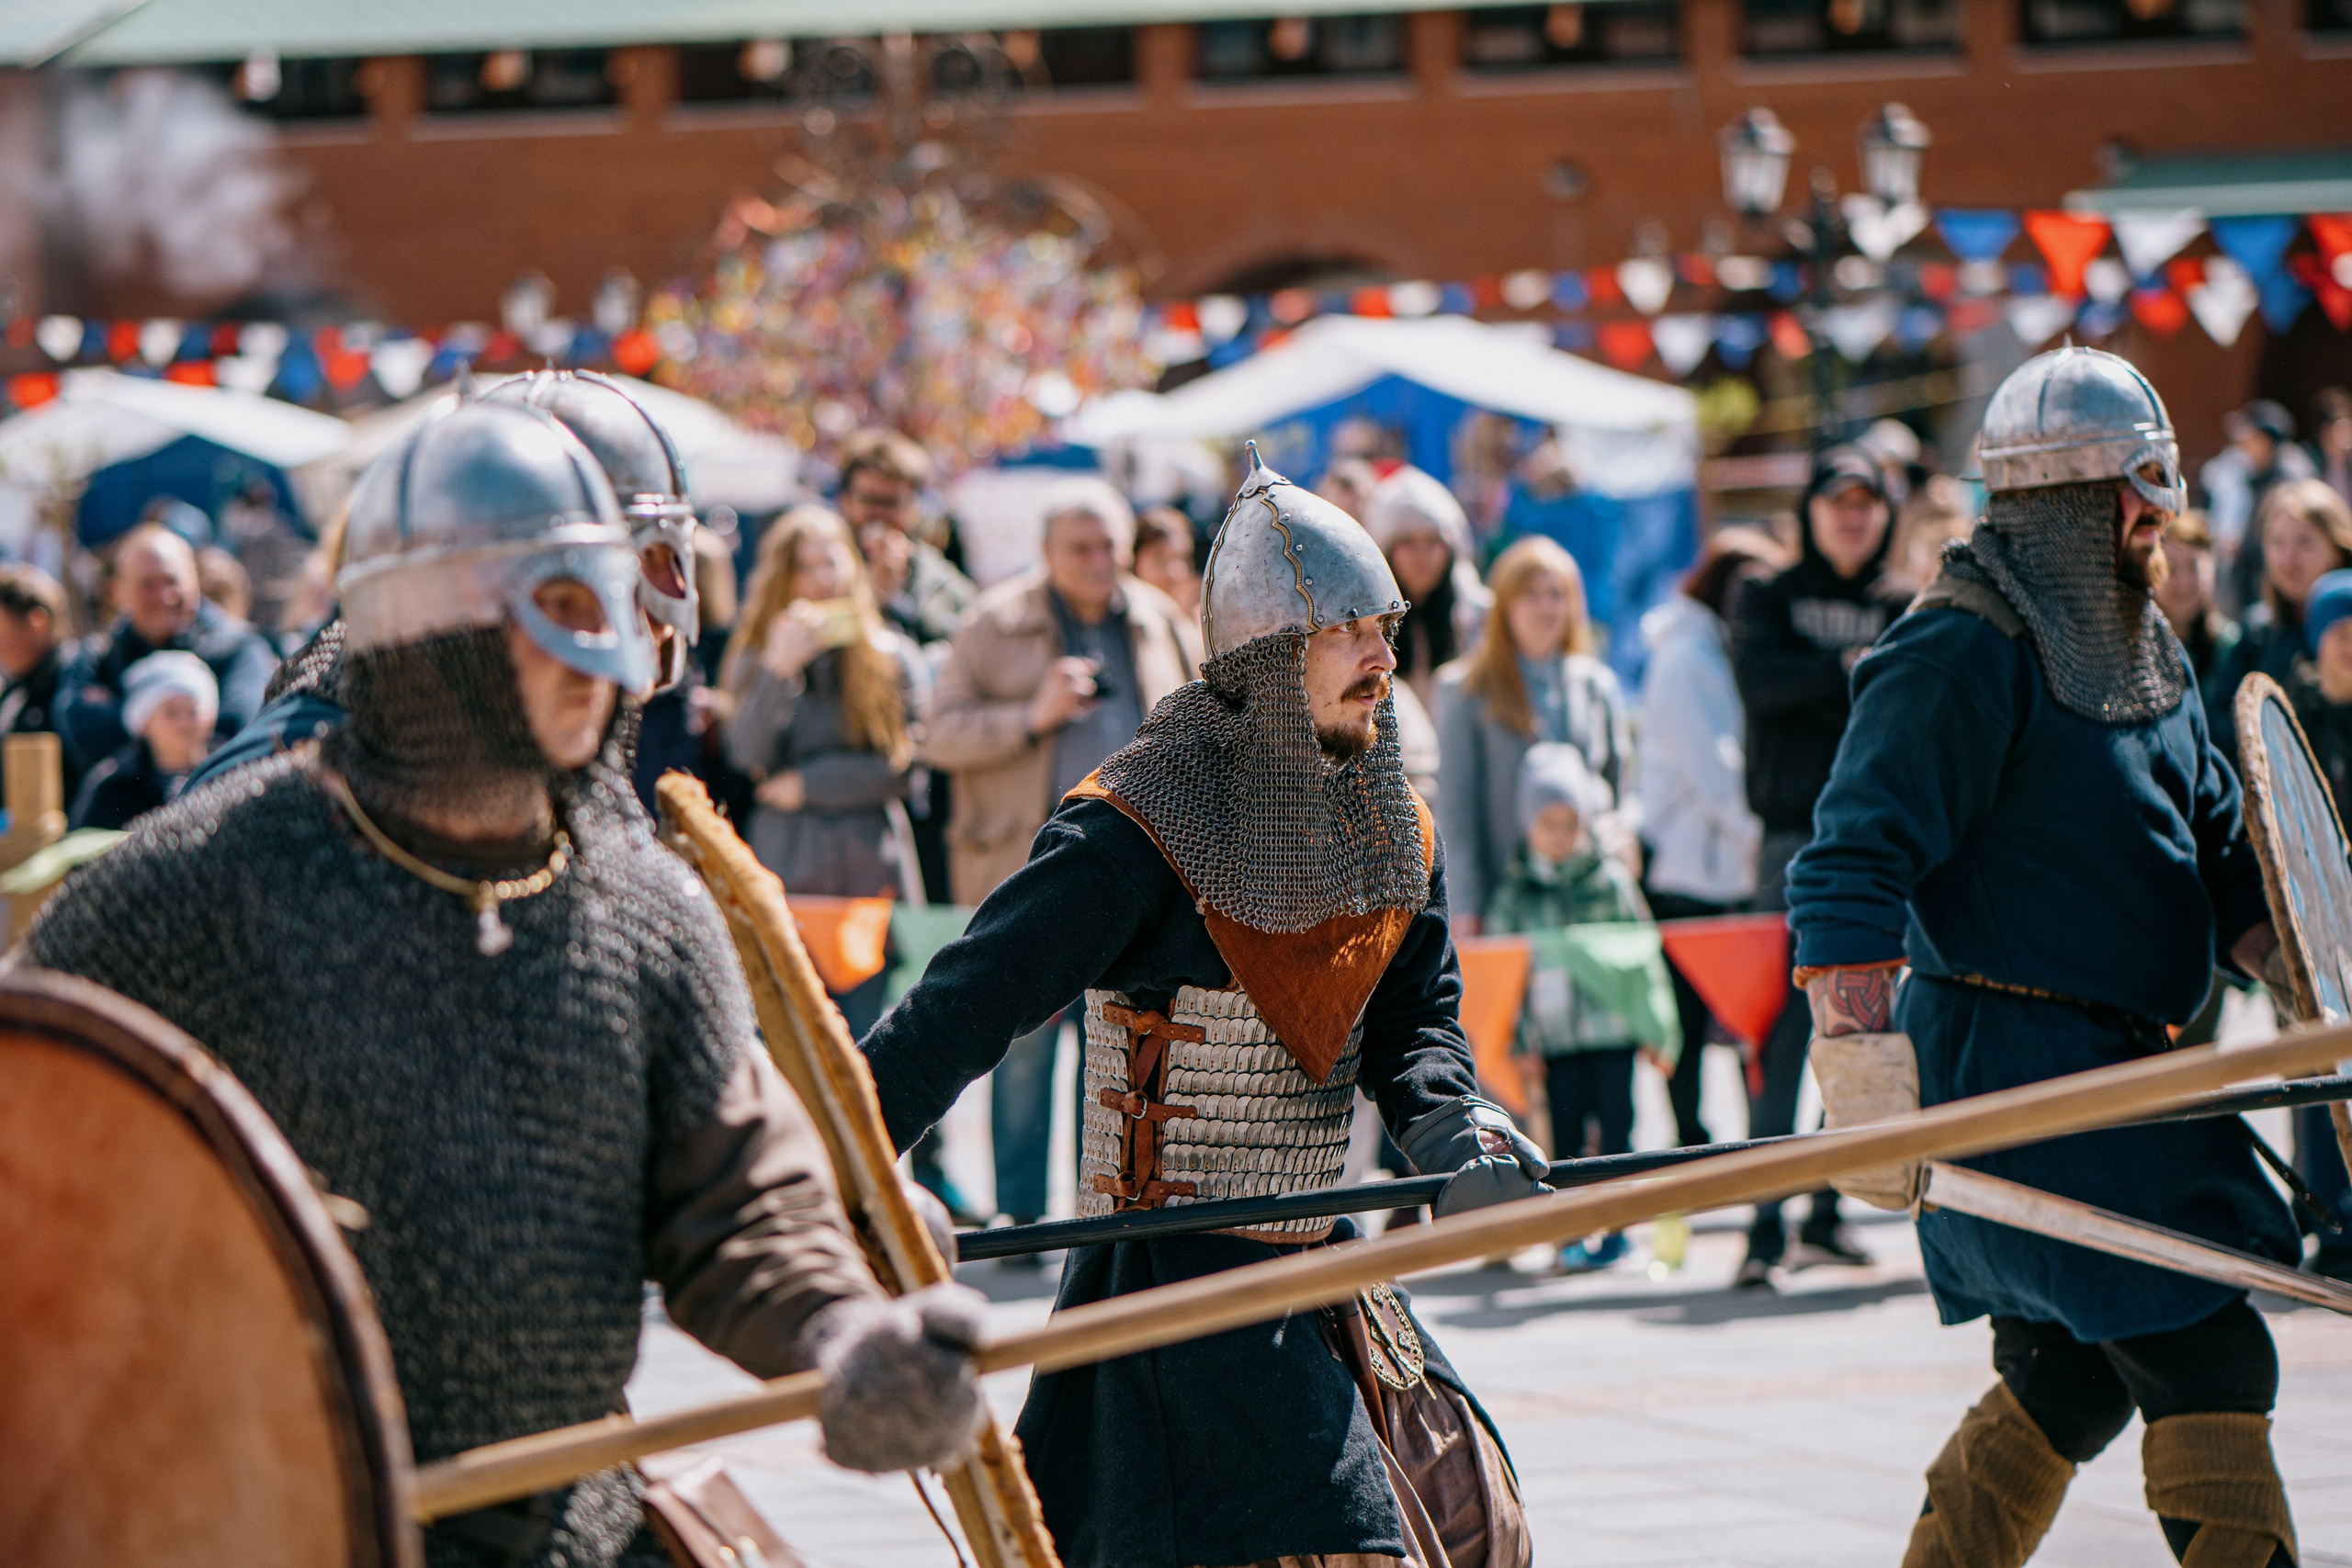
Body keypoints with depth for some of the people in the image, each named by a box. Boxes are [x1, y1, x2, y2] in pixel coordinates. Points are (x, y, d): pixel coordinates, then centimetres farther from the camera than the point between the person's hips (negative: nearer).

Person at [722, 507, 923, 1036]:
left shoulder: (892, 656, 7)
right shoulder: (754, 661, 9)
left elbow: (903, 765, 0)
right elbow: (747, 754, -6)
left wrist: (807, 784, -2)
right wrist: (778, 670, -16)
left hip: (869, 871, 0)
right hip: (786, 872, 0)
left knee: (866, 1028, -4)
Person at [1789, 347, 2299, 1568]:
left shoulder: (2141, 644, 15)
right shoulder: (1962, 654, -15)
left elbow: (2220, 854, 20)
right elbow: (1853, 868, -21)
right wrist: (1865, 1072, -30)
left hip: (2115, 1073, 10)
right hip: (2014, 1076, -10)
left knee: (2064, 1384, 16)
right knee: (2210, 1372, -12)